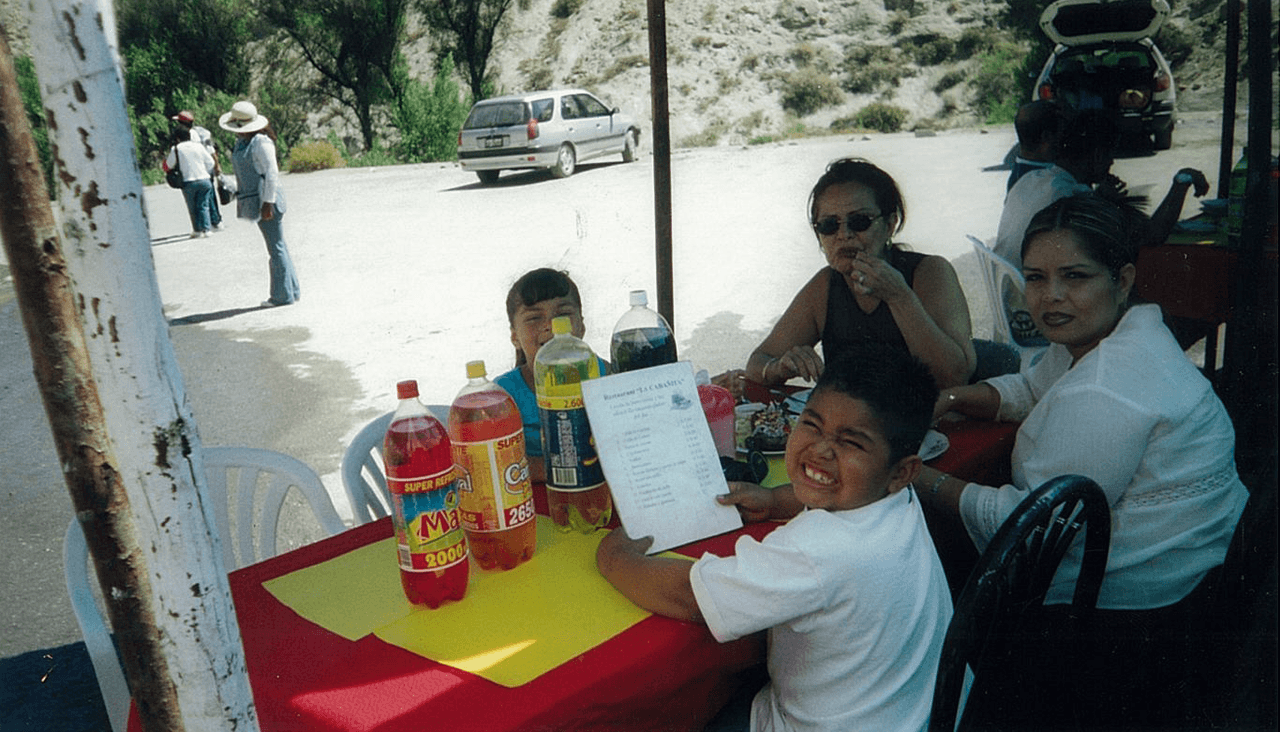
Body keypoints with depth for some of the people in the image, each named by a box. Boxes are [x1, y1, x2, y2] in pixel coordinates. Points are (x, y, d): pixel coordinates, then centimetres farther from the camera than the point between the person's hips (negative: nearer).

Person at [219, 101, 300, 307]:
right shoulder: (241, 142, 15)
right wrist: (241, 200, 21)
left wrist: (267, 202, -21)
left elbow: (271, 173, -18)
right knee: (276, 246, 13)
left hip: (266, 199, -10)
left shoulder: (261, 142, -14)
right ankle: (292, 290, 20)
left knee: (276, 247, -4)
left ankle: (284, 295, 1)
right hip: (255, 200, 10)